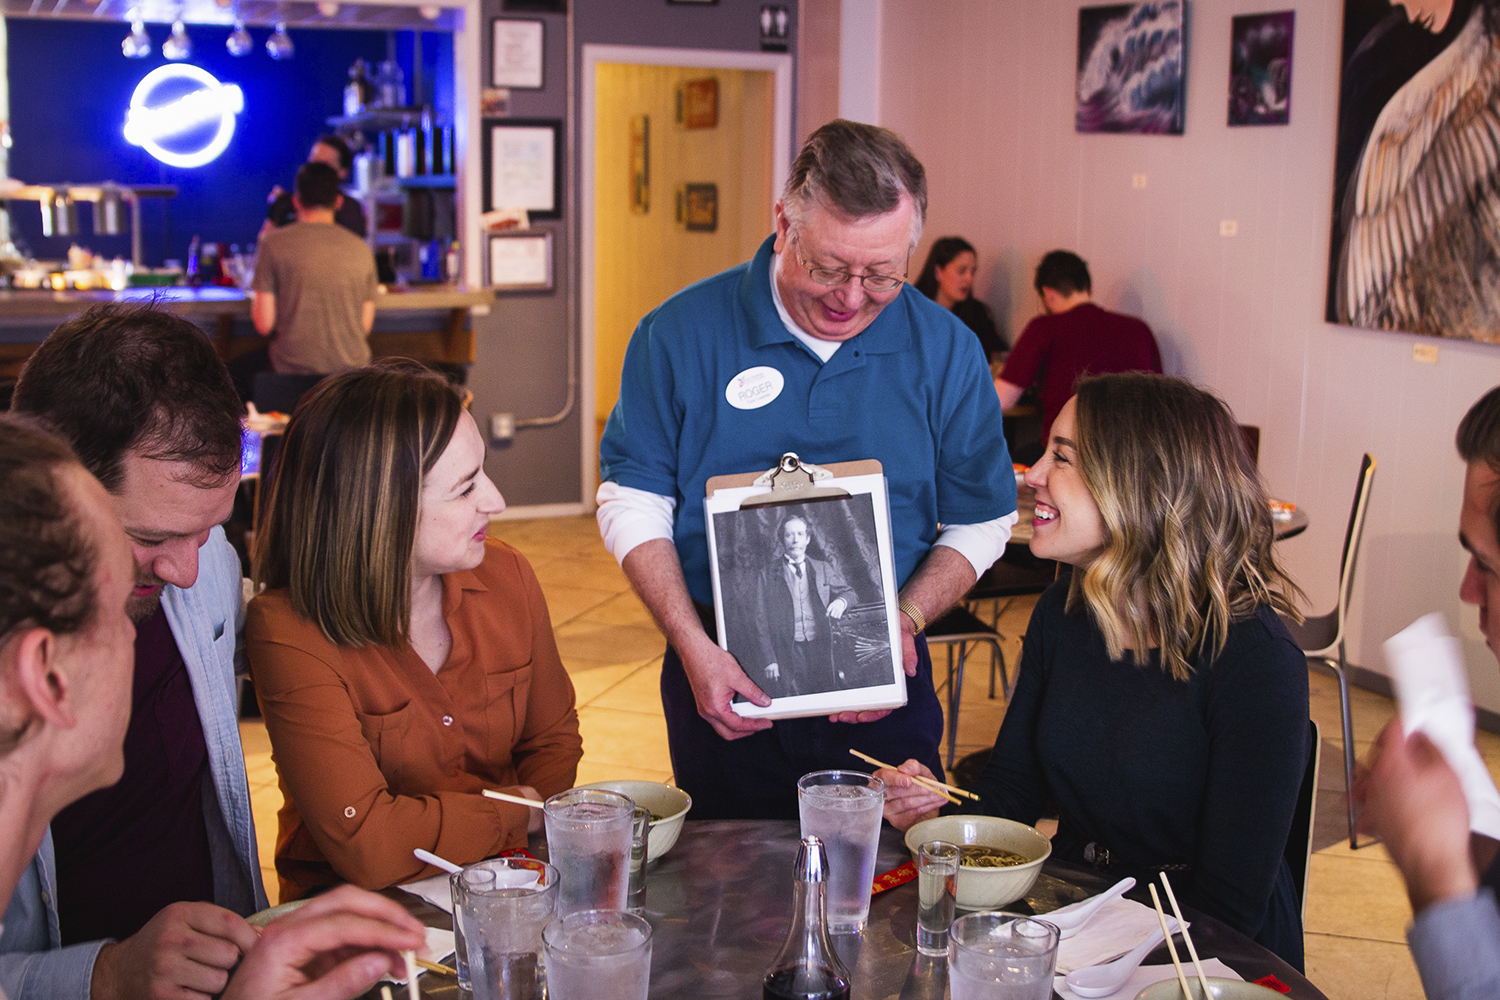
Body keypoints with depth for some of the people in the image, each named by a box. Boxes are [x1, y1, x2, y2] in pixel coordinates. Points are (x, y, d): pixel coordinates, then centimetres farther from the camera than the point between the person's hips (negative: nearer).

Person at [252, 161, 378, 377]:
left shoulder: (274, 244, -3)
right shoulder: (361, 249, 4)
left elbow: (264, 325, -3)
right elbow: (365, 326, 9)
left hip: (293, 368, -2)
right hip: (352, 367, 2)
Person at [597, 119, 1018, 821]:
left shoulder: (947, 352, -3)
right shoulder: (681, 333, -7)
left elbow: (979, 523, 4)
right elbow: (632, 501, -4)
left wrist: (903, 621, -13)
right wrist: (695, 648, -15)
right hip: (723, 684, 0)